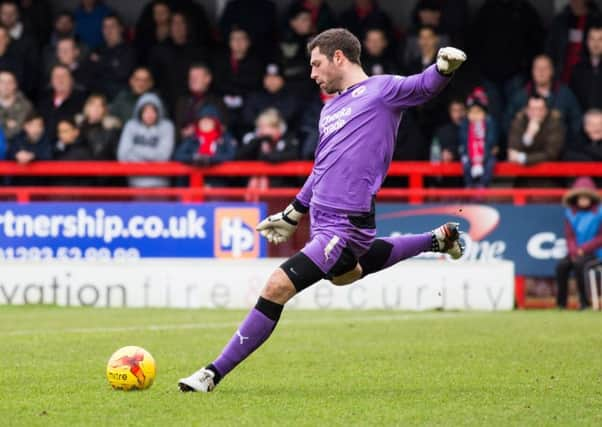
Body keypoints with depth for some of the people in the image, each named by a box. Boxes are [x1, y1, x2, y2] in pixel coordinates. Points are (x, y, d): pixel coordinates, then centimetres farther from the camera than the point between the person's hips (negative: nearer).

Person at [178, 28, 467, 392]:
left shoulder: (381, 90, -5)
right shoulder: (331, 109, 18)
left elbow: (425, 86, -18)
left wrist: (444, 68, -40)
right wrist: (292, 216, 31)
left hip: (345, 224, -10)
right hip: (322, 216, 10)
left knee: (278, 287, -18)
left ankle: (216, 373, -13)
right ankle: (438, 239, 44)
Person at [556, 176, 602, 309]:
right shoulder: (570, 213, 7)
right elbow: (570, 237, 5)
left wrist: (583, 249, -15)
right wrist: (574, 251, -14)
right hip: (576, 252, 4)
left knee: (579, 263, -33)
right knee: (561, 266, -23)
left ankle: (584, 301, -25)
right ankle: (561, 302, -16)